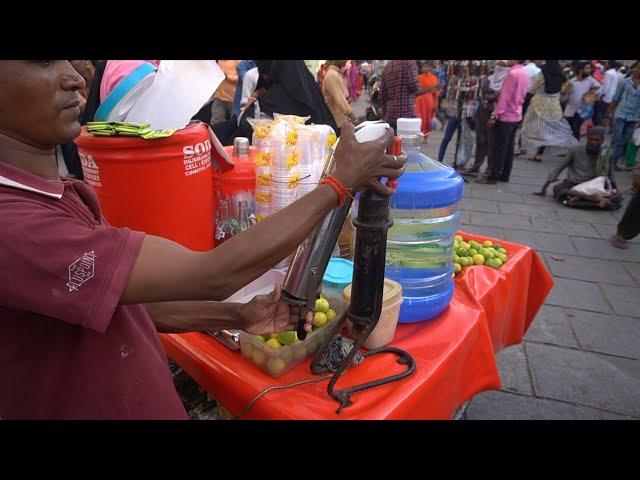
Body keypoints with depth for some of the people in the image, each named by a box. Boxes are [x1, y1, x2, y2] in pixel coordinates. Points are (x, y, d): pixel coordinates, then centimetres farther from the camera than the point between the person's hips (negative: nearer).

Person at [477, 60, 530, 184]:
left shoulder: (512, 73, -16)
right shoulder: (524, 74, 11)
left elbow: (505, 97, -18)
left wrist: (495, 115, -15)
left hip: (506, 116, -9)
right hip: (516, 116, 9)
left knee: (499, 148, -4)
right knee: (509, 148, 11)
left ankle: (493, 176, 0)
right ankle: (504, 175, 17)